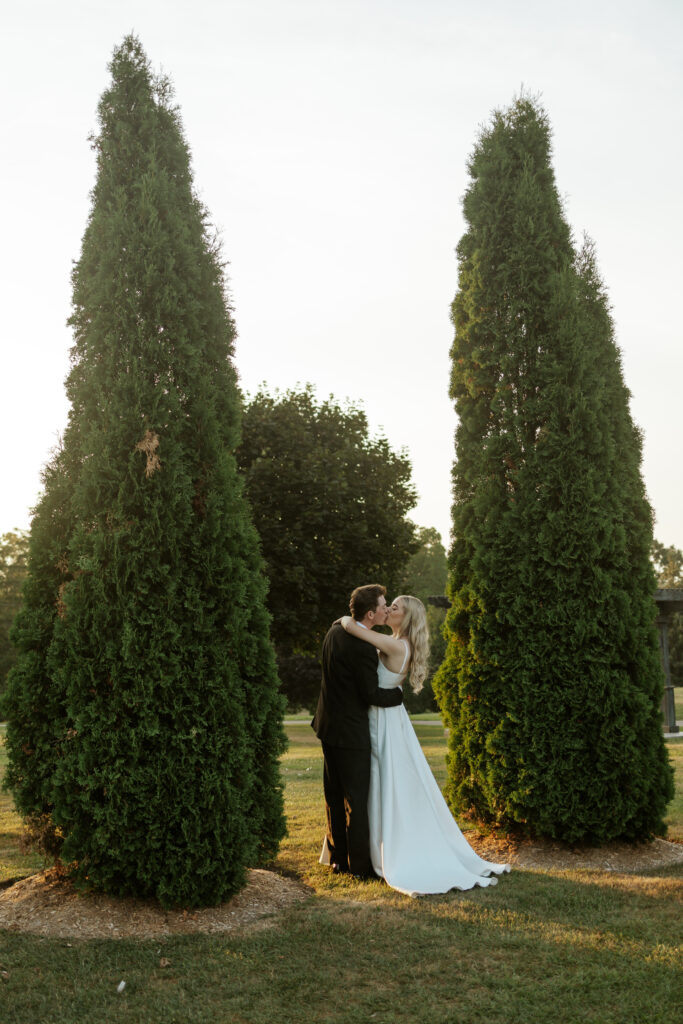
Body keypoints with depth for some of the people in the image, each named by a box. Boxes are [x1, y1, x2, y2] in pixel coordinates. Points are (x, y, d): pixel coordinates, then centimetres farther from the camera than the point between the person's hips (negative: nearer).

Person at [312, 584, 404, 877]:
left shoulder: (336, 630, 3)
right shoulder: (363, 648, -24)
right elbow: (371, 694, -19)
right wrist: (397, 691, -3)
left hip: (328, 725, 9)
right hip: (351, 731, -9)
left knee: (334, 795, 16)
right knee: (357, 798, 2)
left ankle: (337, 857, 27)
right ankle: (359, 862, 10)